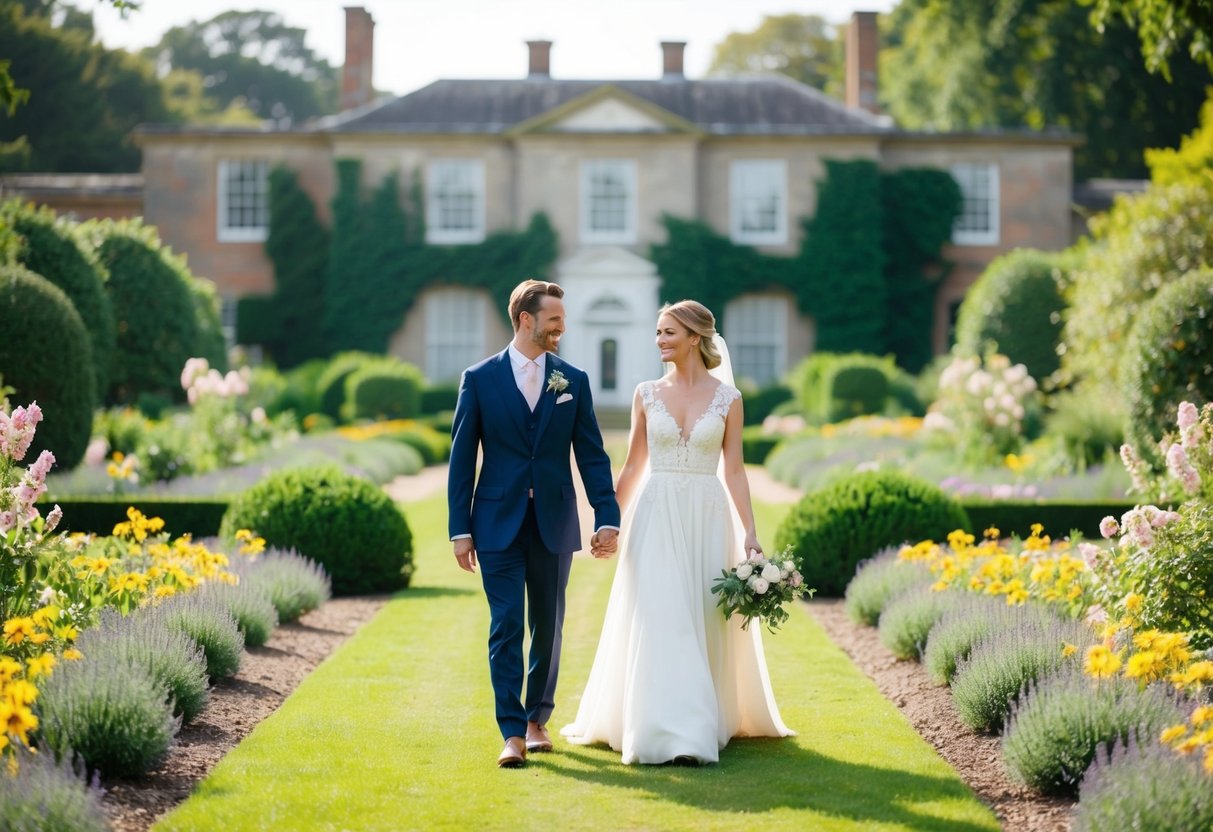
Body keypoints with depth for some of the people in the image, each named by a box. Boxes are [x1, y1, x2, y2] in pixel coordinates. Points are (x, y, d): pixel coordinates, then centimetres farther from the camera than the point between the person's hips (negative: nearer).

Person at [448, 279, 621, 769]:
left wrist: (607, 518, -5)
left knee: (548, 625, 9)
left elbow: (592, 455, 4)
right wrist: (460, 529, -4)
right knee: (506, 627, -6)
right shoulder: (479, 379, 0)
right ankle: (512, 733, -7)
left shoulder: (573, 381, 6)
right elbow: (462, 458, 1)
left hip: (554, 522, 2)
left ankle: (537, 718, 23)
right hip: (498, 524, -2)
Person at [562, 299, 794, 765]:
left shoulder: (727, 398, 1)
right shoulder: (647, 395, 5)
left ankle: (709, 721, 18)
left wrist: (749, 532, -5)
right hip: (657, 517, 0)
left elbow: (734, 470, 2)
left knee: (706, 622, 4)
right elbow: (632, 466, 11)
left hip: (707, 518, 0)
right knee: (661, 621, -7)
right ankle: (669, 731, -7)